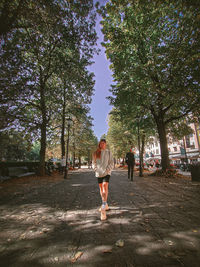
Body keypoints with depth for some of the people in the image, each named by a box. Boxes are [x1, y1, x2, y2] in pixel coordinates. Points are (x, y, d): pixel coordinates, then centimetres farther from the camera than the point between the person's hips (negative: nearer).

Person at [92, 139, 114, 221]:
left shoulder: (108, 152, 0)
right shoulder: (96, 153, 5)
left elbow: (111, 163, -2)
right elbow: (93, 163, 9)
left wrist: (106, 170, -12)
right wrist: (96, 170, -5)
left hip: (106, 173, -3)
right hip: (99, 173, 3)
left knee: (105, 186, -20)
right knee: (101, 188, 13)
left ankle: (103, 209, -18)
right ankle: (105, 205, 33)